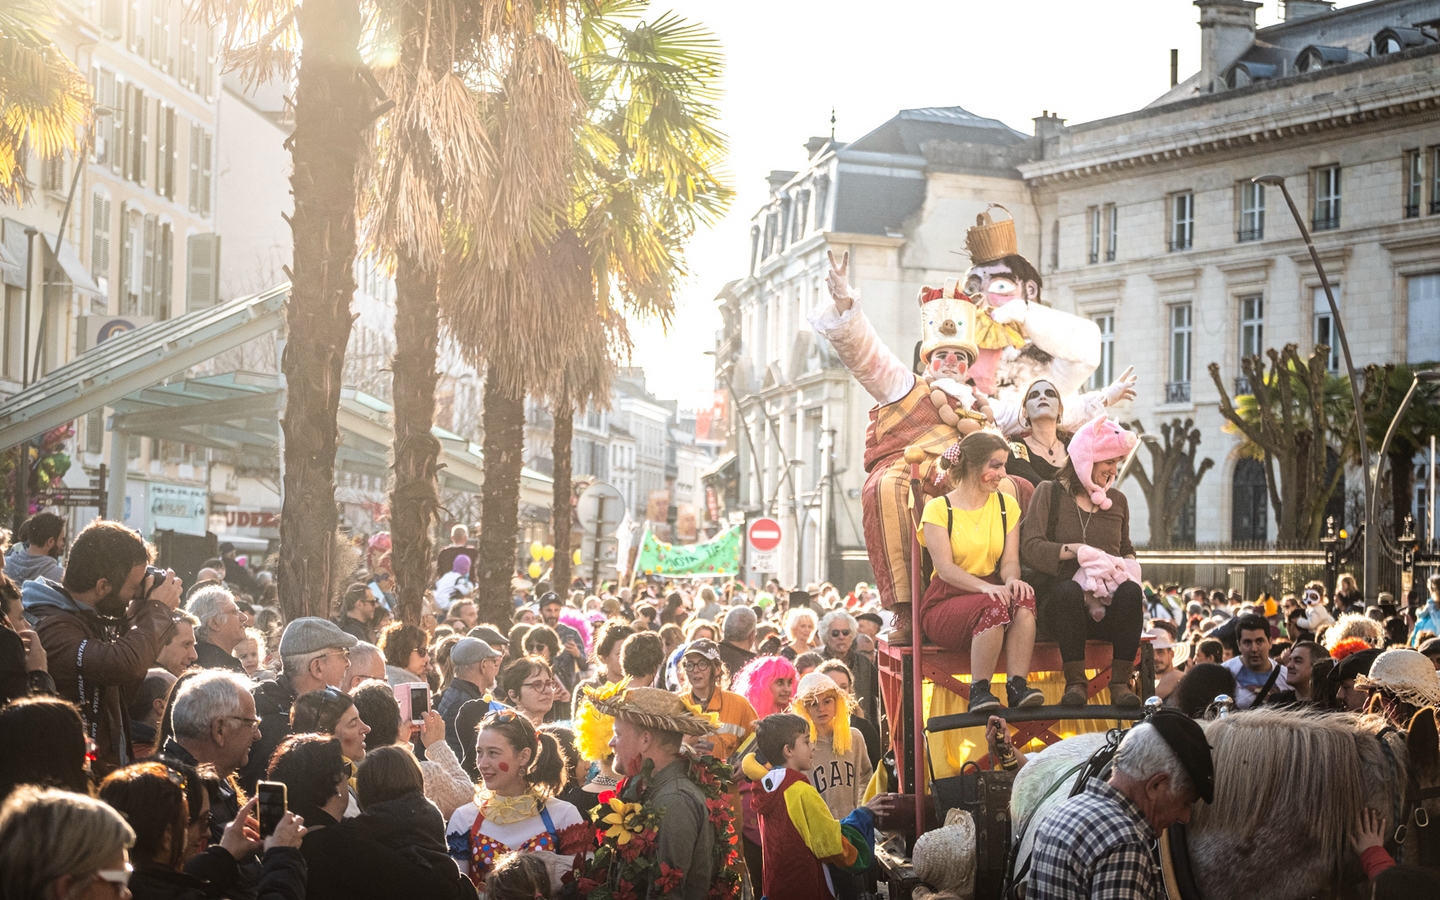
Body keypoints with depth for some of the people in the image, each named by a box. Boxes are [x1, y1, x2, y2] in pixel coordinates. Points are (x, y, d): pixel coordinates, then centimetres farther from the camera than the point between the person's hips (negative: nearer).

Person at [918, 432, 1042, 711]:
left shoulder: (1006, 505, 14)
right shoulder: (939, 509, -1)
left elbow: (1010, 559, 3)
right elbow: (945, 568, -13)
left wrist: (1012, 580, -22)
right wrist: (984, 586, -31)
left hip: (991, 590, 4)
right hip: (945, 603, -4)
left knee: (1023, 598, -32)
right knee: (994, 606, -36)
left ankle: (1017, 685, -34)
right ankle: (979, 691, -28)